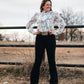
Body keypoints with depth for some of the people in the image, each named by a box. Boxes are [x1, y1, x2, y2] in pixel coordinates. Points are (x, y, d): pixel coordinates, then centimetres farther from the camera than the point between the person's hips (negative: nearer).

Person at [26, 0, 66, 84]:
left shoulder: (54, 14, 8)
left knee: (51, 61, 1)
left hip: (50, 38, -1)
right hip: (40, 38, 2)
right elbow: (28, 25, 22)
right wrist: (33, 32, 8)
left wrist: (56, 32, -2)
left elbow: (62, 23, 6)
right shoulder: (37, 15, 13)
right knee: (37, 61, 3)